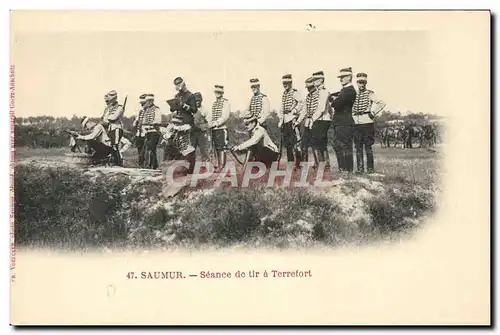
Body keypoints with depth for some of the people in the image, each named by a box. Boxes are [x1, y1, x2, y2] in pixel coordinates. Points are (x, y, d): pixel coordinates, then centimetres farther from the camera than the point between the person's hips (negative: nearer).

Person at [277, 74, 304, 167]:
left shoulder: (295, 92, -4)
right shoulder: (284, 94, 18)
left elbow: (301, 103, -15)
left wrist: (294, 111, -18)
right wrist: (281, 119, 13)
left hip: (292, 118, -8)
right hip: (285, 120, 8)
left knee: (295, 141, -13)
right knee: (287, 142, 10)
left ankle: (298, 162, -11)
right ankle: (290, 162, 16)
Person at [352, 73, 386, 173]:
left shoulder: (370, 93, -1)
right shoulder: (354, 95, 14)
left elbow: (381, 103, -11)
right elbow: (352, 108, 29)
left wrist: (372, 113, -10)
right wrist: (352, 117, 14)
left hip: (367, 123, -5)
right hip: (356, 124, 5)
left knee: (368, 146, -4)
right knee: (358, 147, 4)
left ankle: (370, 168, 0)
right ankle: (360, 168, 8)